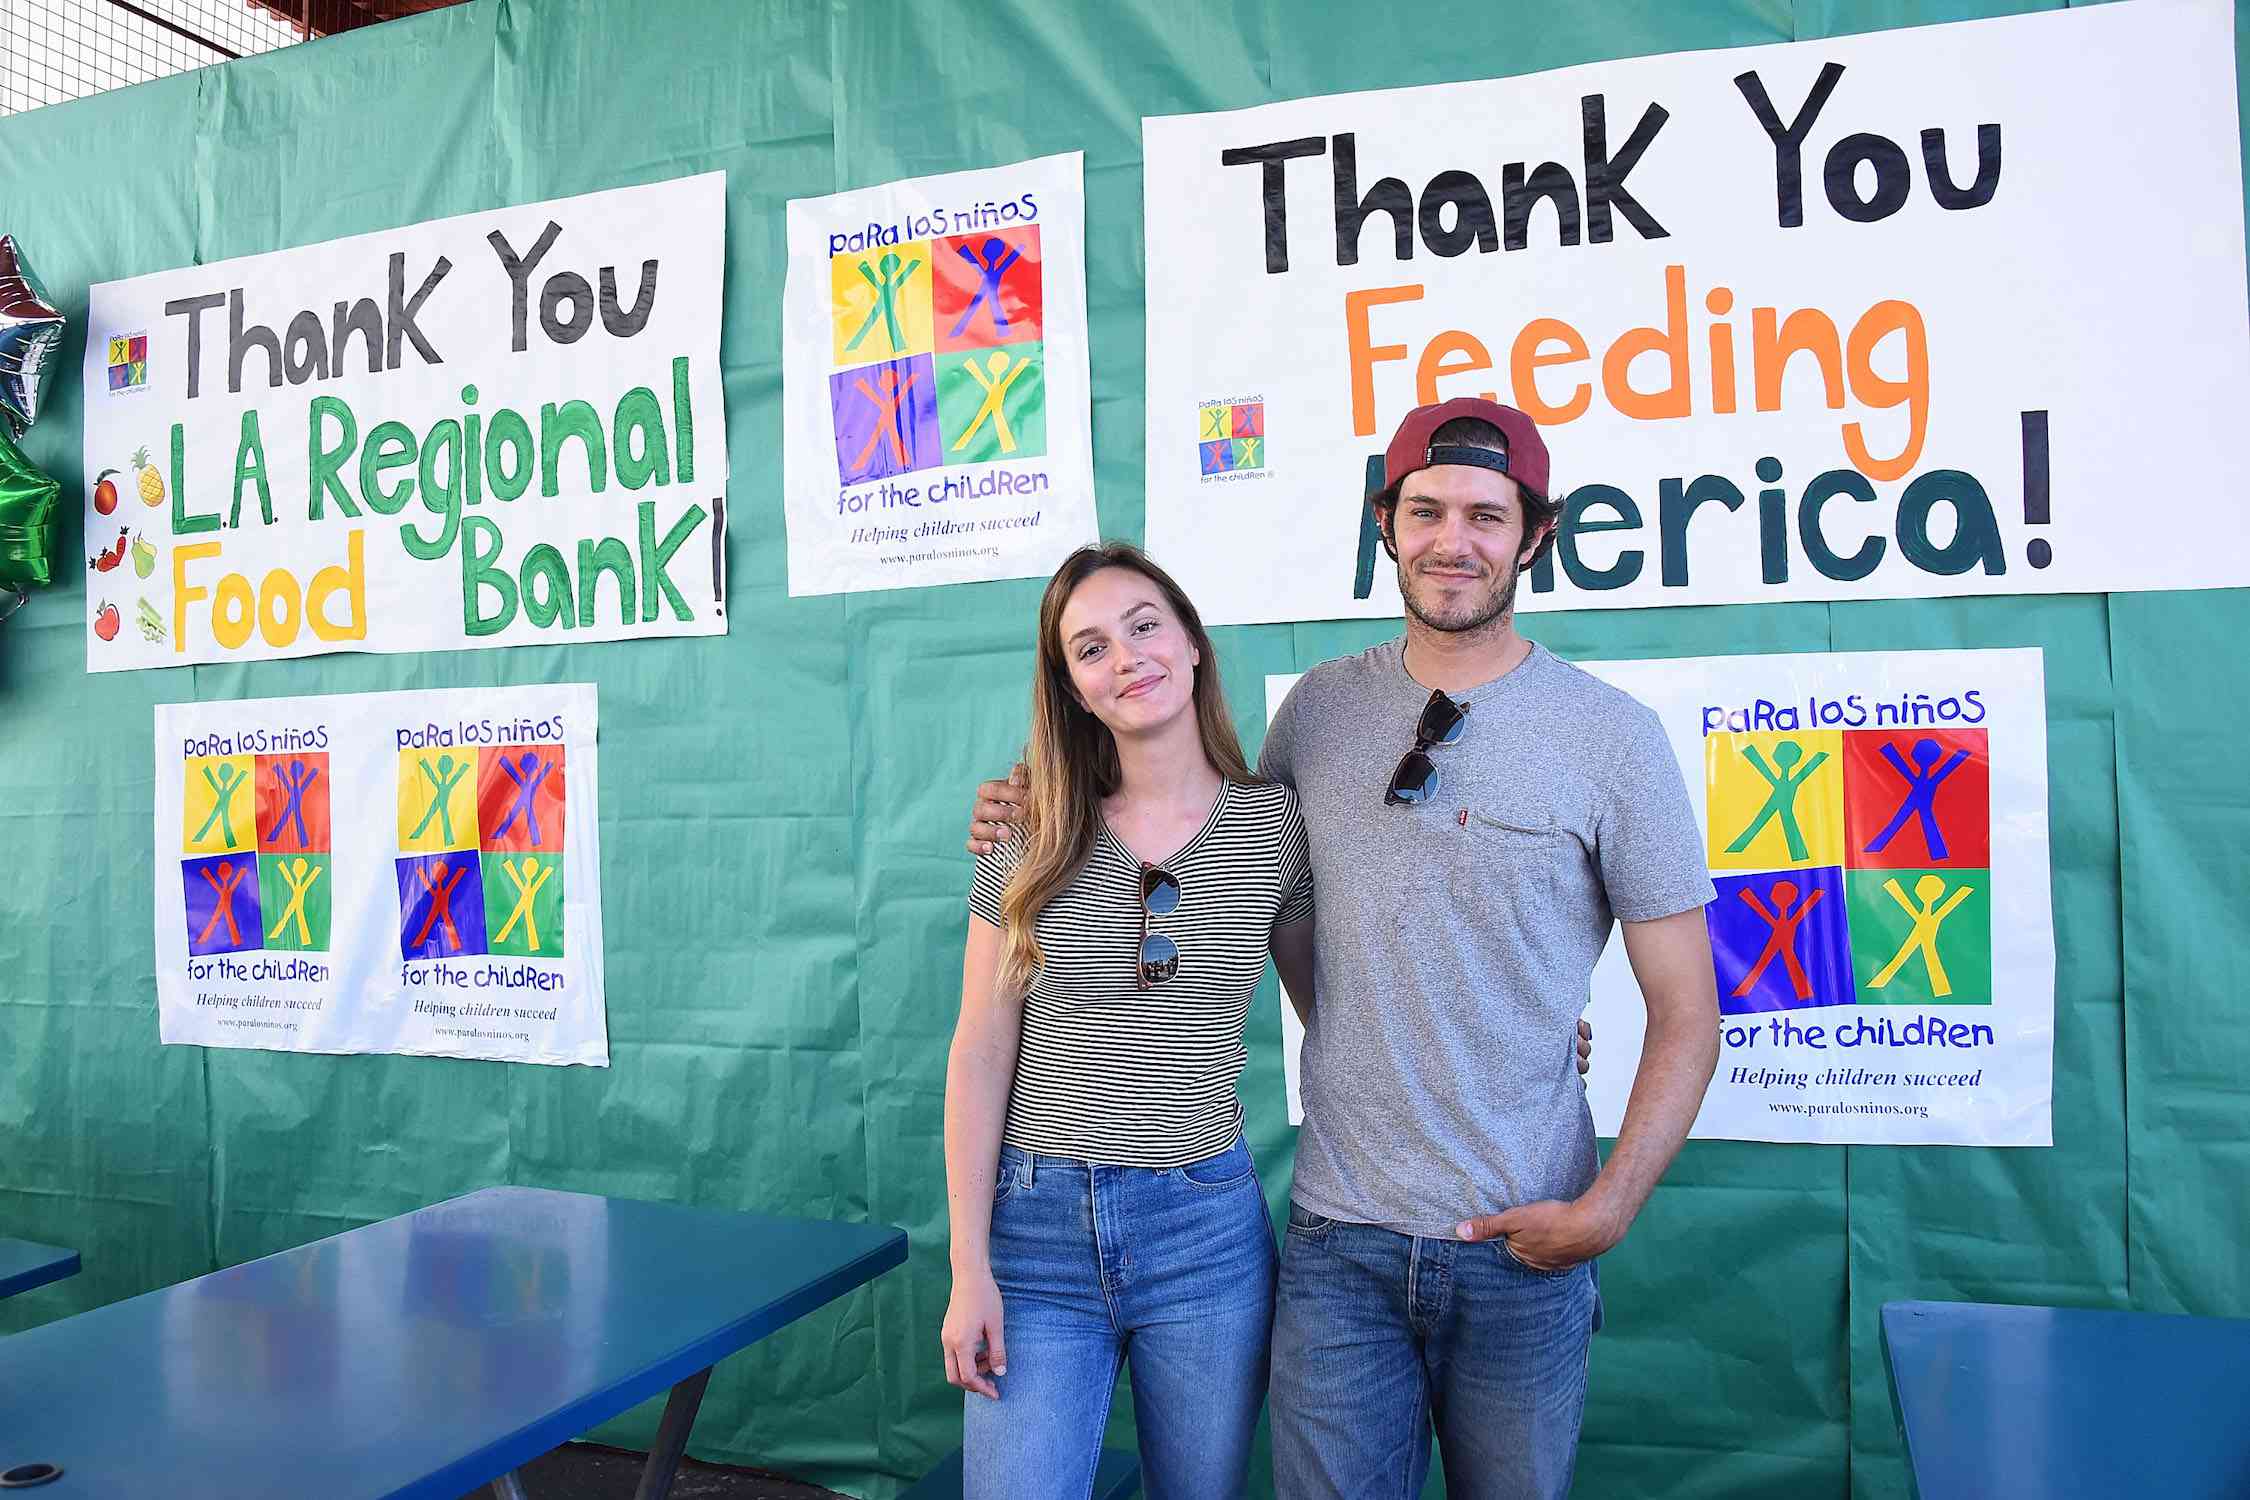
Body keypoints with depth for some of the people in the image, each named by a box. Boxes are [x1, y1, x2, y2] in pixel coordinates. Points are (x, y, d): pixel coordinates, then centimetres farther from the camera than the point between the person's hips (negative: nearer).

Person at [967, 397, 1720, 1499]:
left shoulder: (1610, 736, -5)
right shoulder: (1321, 708, 2)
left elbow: (1686, 1017, -2)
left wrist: (1609, 1208, -13)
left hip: (1521, 1246, -1)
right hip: (1338, 1240, 2)